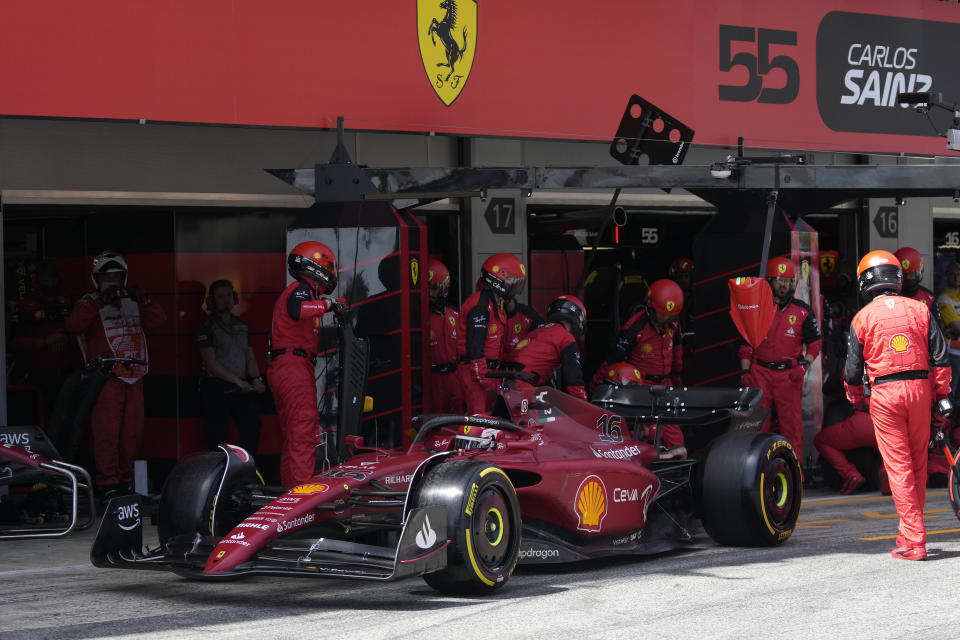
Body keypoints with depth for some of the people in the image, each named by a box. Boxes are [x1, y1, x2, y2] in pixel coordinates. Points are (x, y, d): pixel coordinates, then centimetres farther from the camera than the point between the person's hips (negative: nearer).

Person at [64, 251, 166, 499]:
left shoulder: (133, 301, 19)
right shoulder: (90, 303, 4)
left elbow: (157, 320, 8)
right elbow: (74, 325, -15)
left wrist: (142, 301, -7)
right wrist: (98, 302, -21)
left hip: (134, 375, 5)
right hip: (106, 377, -5)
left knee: (132, 431, 5)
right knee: (106, 430, -10)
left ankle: (124, 480, 13)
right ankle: (107, 482, -9)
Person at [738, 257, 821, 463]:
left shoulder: (802, 311, 6)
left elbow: (814, 343, 11)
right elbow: (746, 343, 12)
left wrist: (804, 365, -5)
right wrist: (745, 372, 4)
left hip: (789, 374, -1)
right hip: (760, 372, 1)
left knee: (792, 424, -4)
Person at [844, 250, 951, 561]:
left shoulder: (863, 318, 1)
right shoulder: (919, 310, 6)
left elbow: (853, 370, 4)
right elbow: (940, 357, 4)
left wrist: (855, 400, 22)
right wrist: (941, 396, 12)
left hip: (884, 394, -3)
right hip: (919, 389, 3)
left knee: (898, 467, -2)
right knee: (918, 464, 14)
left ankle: (914, 541, -7)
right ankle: (911, 532, 22)